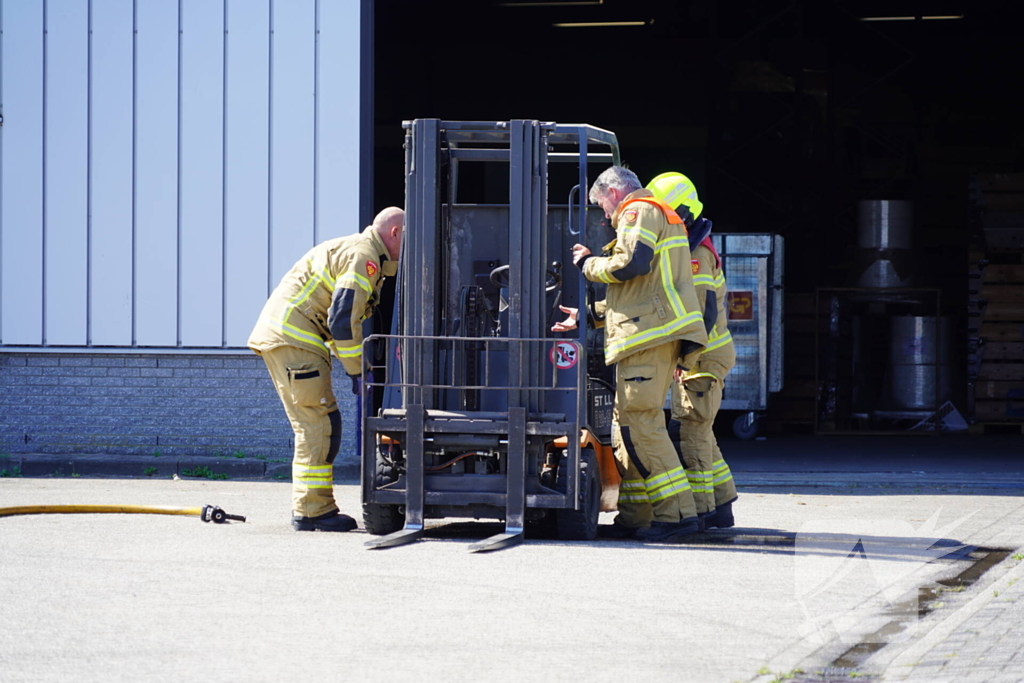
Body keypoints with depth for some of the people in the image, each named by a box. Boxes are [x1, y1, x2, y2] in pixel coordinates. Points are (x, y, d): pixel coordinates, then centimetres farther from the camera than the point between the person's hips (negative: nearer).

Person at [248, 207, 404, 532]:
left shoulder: (355, 251, 22)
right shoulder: (362, 257, -12)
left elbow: (339, 318, 26)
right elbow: (343, 320, -20)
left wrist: (355, 367, 18)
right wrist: (357, 372, -13)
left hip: (280, 335, 11)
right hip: (293, 338, -11)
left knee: (318, 428, 13)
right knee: (318, 426, -9)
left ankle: (312, 508, 16)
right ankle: (312, 511, -9)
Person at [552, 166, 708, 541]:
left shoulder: (638, 211, -1)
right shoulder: (664, 217, 31)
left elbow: (631, 264, -18)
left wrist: (589, 264, -1)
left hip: (650, 330, -10)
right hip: (658, 334, 10)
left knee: (640, 421, -14)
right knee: (627, 423, 11)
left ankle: (676, 512, -19)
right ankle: (634, 517, 10)